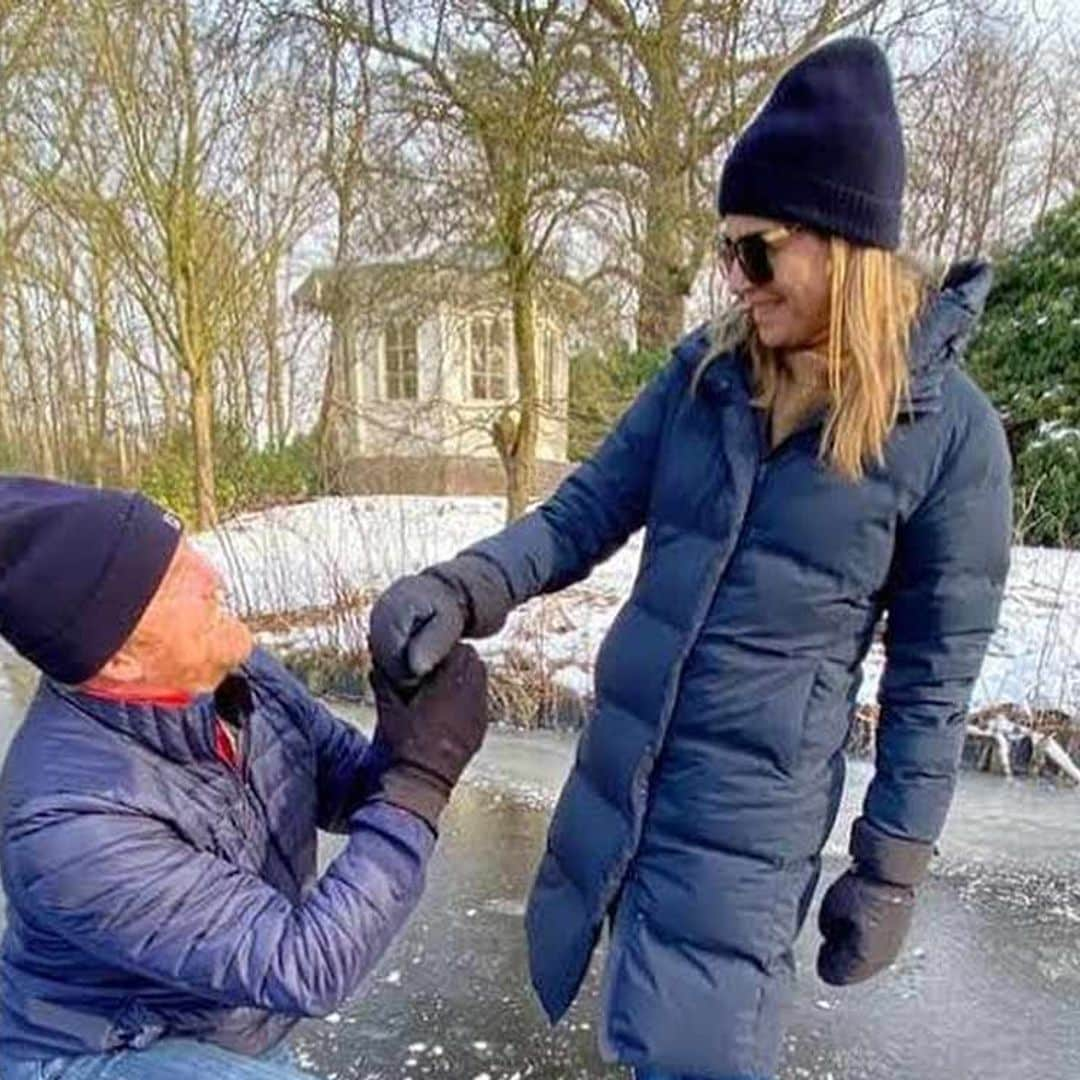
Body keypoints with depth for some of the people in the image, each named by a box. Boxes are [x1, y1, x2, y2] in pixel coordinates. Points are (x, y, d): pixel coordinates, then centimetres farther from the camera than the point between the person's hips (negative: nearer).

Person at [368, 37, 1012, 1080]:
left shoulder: (948, 428, -12)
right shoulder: (705, 369, -1)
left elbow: (932, 675, -7)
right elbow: (587, 510, -1)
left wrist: (892, 866, -3)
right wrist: (462, 587, -19)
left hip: (752, 801, -4)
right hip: (619, 761, 5)